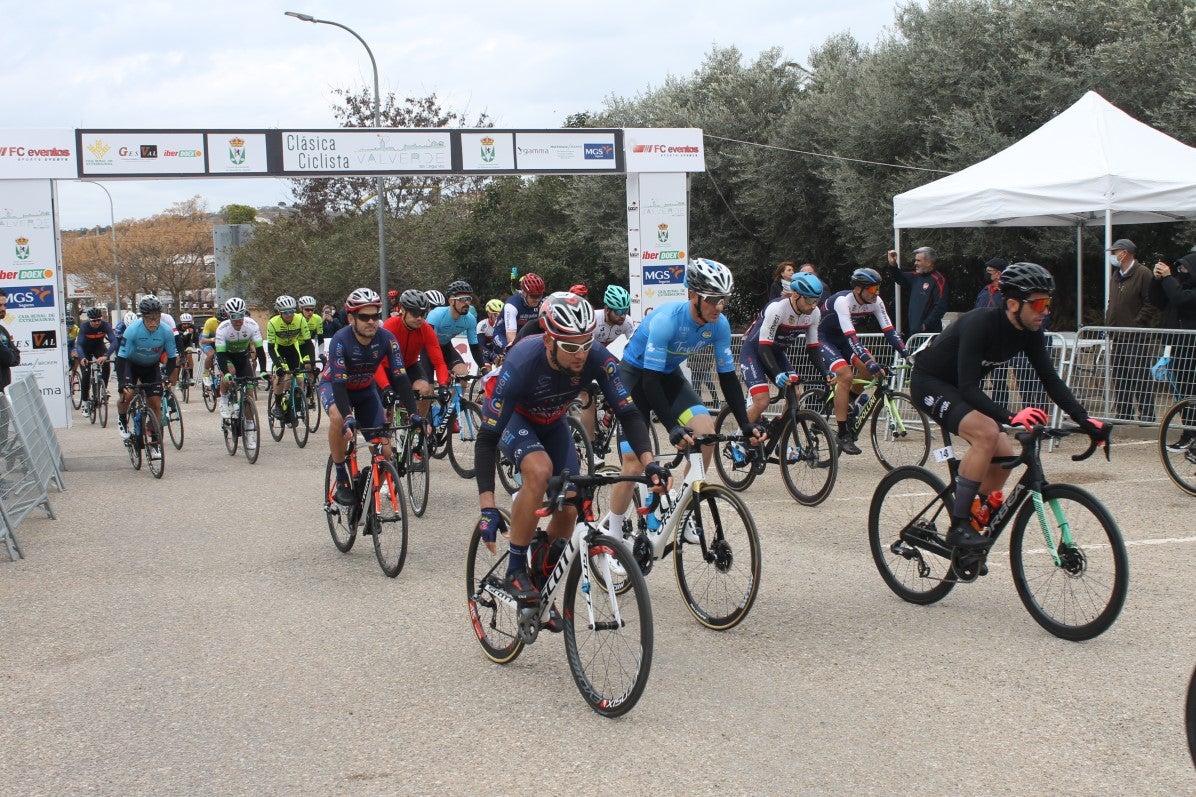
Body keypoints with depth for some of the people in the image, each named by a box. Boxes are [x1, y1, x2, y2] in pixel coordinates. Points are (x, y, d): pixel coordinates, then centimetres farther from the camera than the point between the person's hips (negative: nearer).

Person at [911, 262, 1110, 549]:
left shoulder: (1030, 331, -8)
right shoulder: (981, 323, -31)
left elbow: (1050, 379, -4)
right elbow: (968, 387, -36)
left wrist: (1084, 420, -15)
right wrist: (1010, 418, -47)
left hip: (960, 388, 8)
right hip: (930, 382, -8)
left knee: (1004, 456, -4)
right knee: (986, 432, -30)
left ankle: (976, 524, 15)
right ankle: (959, 527, -24)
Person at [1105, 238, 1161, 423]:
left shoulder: (1143, 274, -7)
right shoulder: (1115, 276, 19)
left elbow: (1151, 304, -12)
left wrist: (1137, 325, -16)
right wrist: (1109, 325, 13)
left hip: (1137, 339, -8)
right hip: (1117, 337, 8)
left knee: (1141, 379, -7)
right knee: (1120, 380, 9)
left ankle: (1147, 416, -3)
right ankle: (1124, 416, 15)